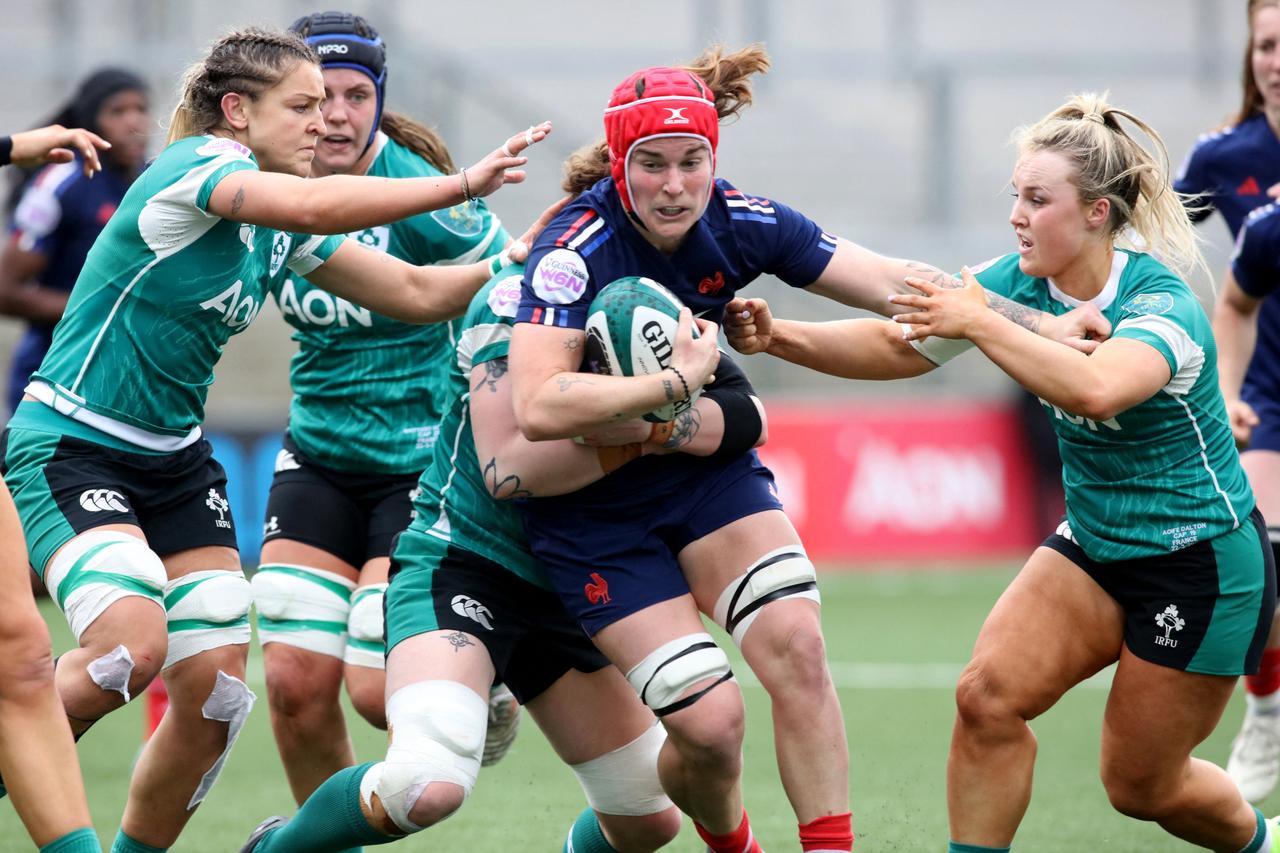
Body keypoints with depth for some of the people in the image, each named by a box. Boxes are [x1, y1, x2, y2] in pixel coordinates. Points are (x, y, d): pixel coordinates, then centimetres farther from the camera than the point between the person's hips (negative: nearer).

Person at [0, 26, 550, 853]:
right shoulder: (194, 166, -17)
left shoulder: (281, 232, 7)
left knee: (216, 691, -3)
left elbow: (415, 292, 11)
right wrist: (464, 184, -38)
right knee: (133, 645, -28)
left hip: (176, 459, 8)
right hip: (68, 447, -8)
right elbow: (312, 204, -37)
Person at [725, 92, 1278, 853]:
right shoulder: (1021, 280, -6)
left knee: (1141, 784, 6)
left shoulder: (1162, 306, -27)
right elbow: (897, 346, -3)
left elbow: (1095, 390, -48)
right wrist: (780, 336, -17)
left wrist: (978, 322, -43)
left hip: (1203, 564, -6)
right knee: (989, 695, -16)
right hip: (1096, 545, 6)